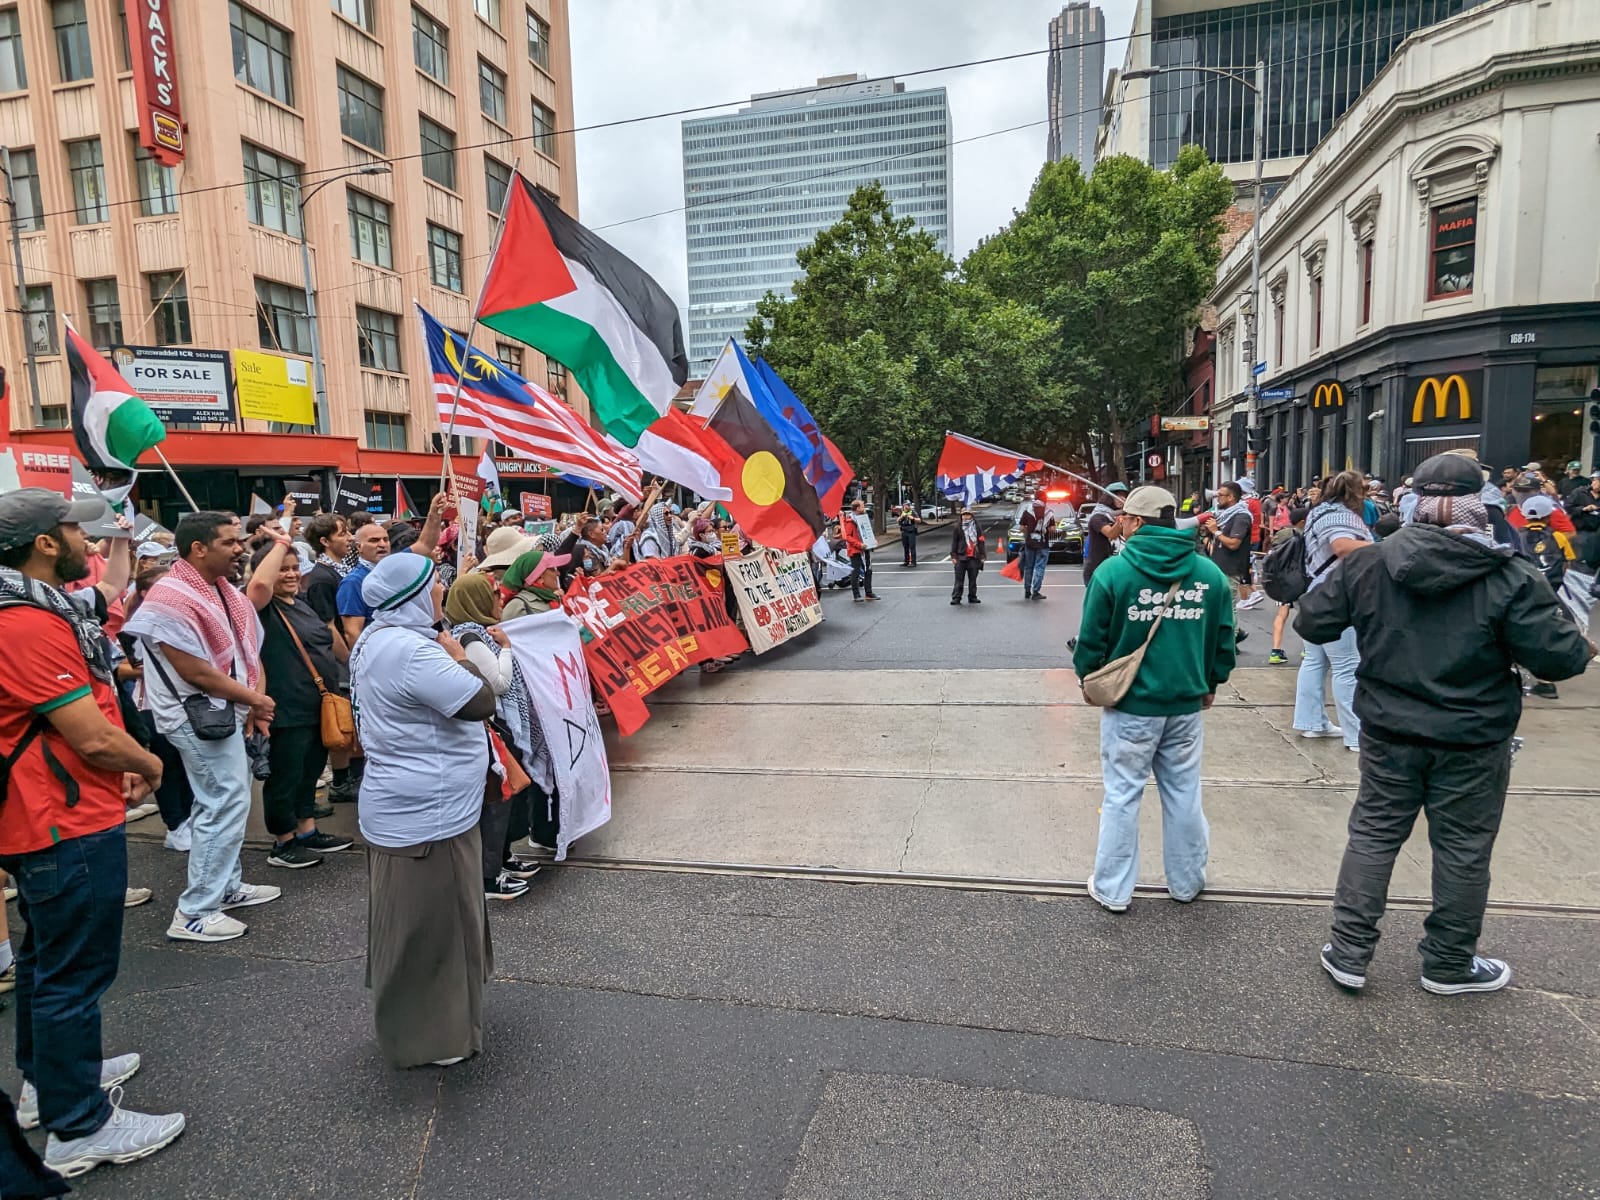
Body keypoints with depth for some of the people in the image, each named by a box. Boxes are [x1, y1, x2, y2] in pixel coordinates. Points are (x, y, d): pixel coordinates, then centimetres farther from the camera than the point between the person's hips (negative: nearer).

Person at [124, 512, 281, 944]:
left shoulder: (223, 591, 8)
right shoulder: (172, 599, -21)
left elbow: (250, 650, 10)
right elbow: (195, 671, -23)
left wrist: (255, 704, -3)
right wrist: (254, 699, -12)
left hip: (224, 710, 10)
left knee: (227, 800, 18)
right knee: (226, 804, -7)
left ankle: (226, 885, 32)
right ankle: (195, 913, 3)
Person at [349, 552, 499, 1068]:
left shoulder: (379, 637, 8)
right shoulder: (411, 650, -28)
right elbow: (481, 703, -26)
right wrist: (458, 657, -13)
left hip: (406, 807, 11)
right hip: (426, 818, -11)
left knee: (414, 924, 26)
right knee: (429, 927, 5)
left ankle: (412, 1020, 45)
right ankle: (427, 1037, 23)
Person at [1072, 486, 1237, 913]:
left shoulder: (1113, 571, -13)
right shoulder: (1209, 573, -1)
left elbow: (1091, 640, -8)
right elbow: (1223, 638, 6)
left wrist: (1089, 679, 10)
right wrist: (1211, 683, 20)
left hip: (1130, 705, -3)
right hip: (1186, 704, 3)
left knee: (1122, 794, 7)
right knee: (1183, 792, 16)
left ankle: (1112, 889, 17)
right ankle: (1186, 882, 32)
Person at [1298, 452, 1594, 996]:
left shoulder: (1368, 564, -8)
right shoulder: (1510, 576, -15)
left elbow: (1311, 623, -2)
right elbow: (1555, 656, -16)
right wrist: (1582, 649, 7)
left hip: (1390, 733, 2)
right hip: (1472, 743, -2)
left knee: (1373, 835, 13)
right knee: (1463, 849, 13)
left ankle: (1349, 953, 19)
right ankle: (1449, 965, 30)